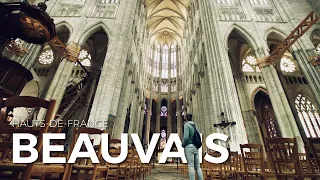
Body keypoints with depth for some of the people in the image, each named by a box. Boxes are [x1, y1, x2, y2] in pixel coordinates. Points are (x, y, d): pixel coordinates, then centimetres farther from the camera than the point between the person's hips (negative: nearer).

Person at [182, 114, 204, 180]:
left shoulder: (186, 125, -7)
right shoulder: (195, 126, 18)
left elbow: (186, 137, -16)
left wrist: (183, 145, -1)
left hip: (189, 147, -7)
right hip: (195, 148, 7)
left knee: (191, 167, -5)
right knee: (197, 167, 8)